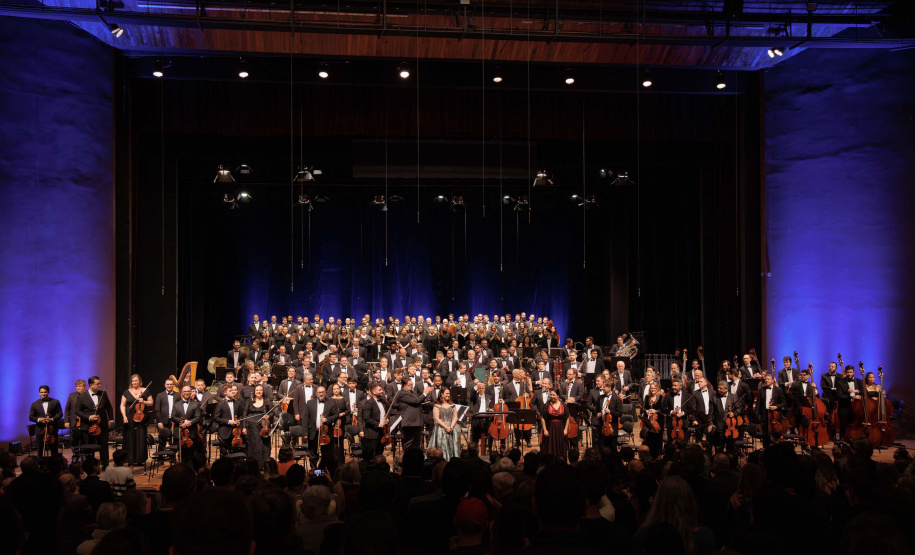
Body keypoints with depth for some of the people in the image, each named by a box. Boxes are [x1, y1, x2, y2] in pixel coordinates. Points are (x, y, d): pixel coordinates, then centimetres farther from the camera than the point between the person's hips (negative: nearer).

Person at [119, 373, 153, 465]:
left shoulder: (145, 391, 8)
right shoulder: (127, 392, 8)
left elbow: (151, 403, 8)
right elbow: (122, 405, 6)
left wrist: (143, 402, -11)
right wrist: (124, 416, -7)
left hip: (141, 418, 0)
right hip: (129, 419, 1)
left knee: (141, 439, -3)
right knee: (130, 439, 0)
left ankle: (141, 459, 2)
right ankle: (131, 460, 5)